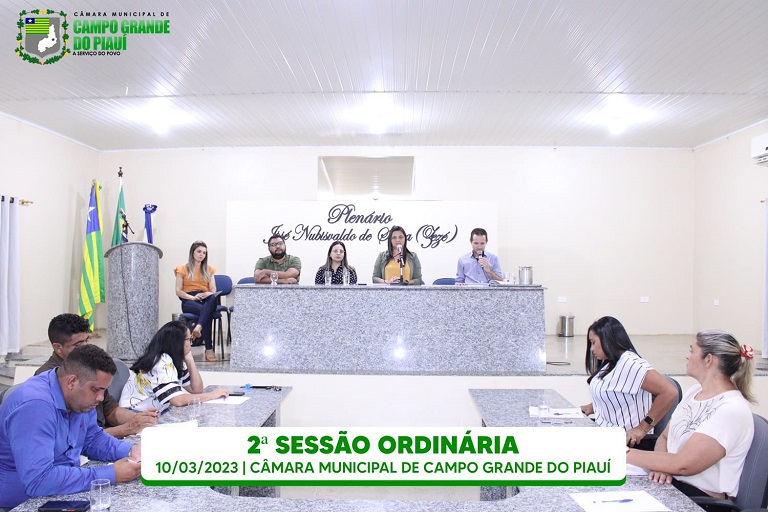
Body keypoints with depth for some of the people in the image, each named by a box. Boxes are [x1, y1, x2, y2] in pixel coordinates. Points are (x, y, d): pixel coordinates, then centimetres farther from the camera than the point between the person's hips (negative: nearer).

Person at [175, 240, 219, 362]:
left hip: (206, 299, 2)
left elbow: (213, 290, 13)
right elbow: (178, 291, 4)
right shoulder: (183, 269, 13)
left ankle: (198, 327, -55)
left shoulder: (209, 269, 22)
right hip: (189, 301, -2)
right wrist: (192, 297, -15)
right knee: (206, 311, -39)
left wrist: (208, 294, -13)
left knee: (213, 299, -40)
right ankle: (209, 349, -46)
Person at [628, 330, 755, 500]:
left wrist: (627, 454, -18)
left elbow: (683, 465, -23)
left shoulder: (732, 409, -18)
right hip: (671, 481, 7)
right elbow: (664, 437, 11)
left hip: (702, 496, -7)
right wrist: (661, 465, -10)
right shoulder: (694, 390, 9)